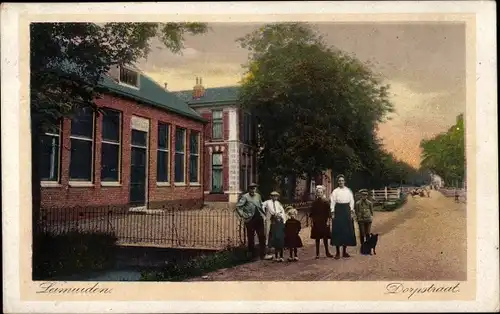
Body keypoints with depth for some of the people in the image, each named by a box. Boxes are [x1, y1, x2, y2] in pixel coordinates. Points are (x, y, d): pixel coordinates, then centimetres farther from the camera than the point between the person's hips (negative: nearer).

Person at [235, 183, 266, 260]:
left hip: (259, 219, 5)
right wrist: (243, 216, -14)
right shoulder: (245, 197, -6)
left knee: (262, 237, 3)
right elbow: (238, 207, -11)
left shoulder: (258, 196, 12)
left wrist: (263, 213, 13)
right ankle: (252, 255, 17)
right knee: (251, 238, 5)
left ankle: (262, 255, 10)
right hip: (250, 220, -5)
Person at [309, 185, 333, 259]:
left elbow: (328, 212, 0)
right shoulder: (314, 202, 3)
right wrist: (312, 222, 1)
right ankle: (317, 253, 9)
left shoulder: (326, 202, 0)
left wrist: (327, 221, -6)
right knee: (317, 238, 4)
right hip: (316, 222, 1)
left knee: (325, 237, 4)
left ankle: (327, 252, 15)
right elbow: (312, 213, 5)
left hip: (324, 222, -1)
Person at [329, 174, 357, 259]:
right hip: (338, 211, -3)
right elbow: (332, 202, -1)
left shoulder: (349, 191, 8)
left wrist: (352, 212, -1)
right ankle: (337, 253, 1)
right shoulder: (335, 191, 2)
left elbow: (352, 201, 7)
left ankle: (344, 251, 15)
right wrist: (332, 213, -8)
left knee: (347, 231, 4)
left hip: (347, 211, 3)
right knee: (337, 231, -5)